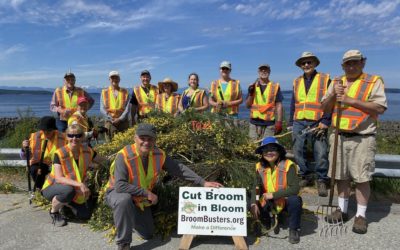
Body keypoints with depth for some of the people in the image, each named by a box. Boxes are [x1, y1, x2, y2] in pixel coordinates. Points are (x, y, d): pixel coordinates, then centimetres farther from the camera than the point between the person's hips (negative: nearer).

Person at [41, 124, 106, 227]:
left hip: (76, 191, 4)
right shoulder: (59, 154, -23)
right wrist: (79, 184, -40)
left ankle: (65, 202, 19)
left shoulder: (87, 151, -11)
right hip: (53, 187, -4)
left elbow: (104, 161, 2)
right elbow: (59, 178, -29)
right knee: (68, 190, -38)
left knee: (85, 215, -7)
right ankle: (54, 211, -6)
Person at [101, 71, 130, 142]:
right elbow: (102, 109, 3)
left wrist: (120, 119, -11)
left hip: (123, 121, 0)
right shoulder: (104, 92, 10)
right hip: (110, 122, 0)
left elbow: (128, 108, 1)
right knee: (110, 142, -5)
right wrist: (111, 119, -10)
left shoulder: (125, 92, 10)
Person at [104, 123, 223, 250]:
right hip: (117, 193, -5)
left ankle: (129, 217, 40)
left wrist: (203, 182, -19)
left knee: (148, 234, 11)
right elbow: (120, 186, -39)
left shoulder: (158, 155, -18)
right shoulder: (124, 156, -33)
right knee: (124, 200, -41)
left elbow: (179, 169, -14)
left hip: (140, 198, 5)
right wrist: (147, 193, -35)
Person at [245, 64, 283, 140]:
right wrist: (250, 94, -7)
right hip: (254, 123, 3)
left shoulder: (275, 87, 4)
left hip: (269, 124, -2)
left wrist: (279, 122, -8)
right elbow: (248, 105, 10)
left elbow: (279, 106, 0)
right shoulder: (253, 87, 11)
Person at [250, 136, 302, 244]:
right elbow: (256, 187, -5)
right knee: (253, 207, -18)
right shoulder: (260, 167, -8)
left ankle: (294, 229, -6)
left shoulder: (288, 165, -22)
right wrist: (254, 204, -22)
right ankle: (266, 222, 17)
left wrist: (273, 195, -28)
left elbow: (295, 188, -29)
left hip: (285, 200, -4)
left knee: (295, 200, -35)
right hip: (269, 202, 4)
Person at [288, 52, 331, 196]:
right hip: (299, 123, 4)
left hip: (317, 123, -4)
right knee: (298, 152, 6)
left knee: (320, 153, -6)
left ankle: (321, 181, 10)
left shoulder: (325, 79, 4)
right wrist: (290, 123, 14)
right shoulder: (297, 82, 17)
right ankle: (306, 177, 22)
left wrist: (325, 122, -11)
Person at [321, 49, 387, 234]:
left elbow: (380, 108, -13)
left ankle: (361, 215, 13)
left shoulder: (374, 81, 0)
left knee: (362, 178, 0)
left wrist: (350, 100, -17)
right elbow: (324, 108, 11)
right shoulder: (336, 83, 13)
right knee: (341, 176, 11)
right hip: (339, 137, 4)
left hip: (362, 138, -4)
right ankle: (342, 210, 24)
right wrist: (334, 95, -8)